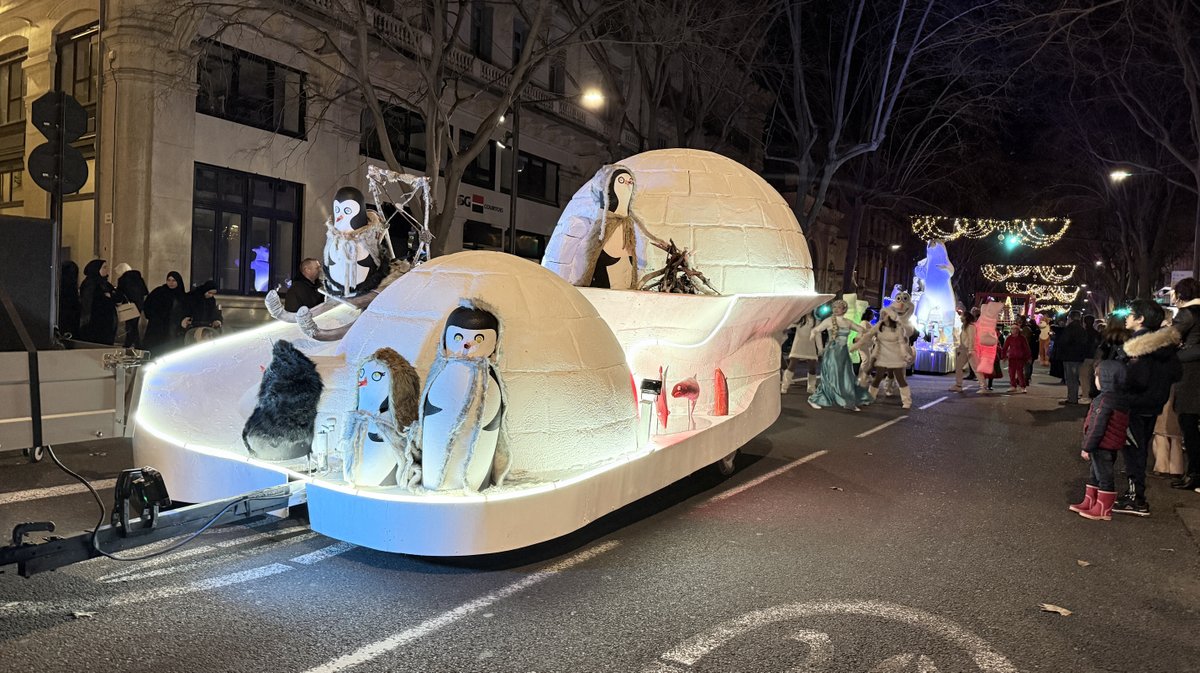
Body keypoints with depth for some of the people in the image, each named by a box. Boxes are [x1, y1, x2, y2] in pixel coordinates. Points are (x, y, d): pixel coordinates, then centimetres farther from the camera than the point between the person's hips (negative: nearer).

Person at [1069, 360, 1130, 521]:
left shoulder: (1105, 399, -23)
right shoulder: (1121, 398, 8)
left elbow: (1097, 427, -24)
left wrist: (1087, 447, -17)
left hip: (1102, 446, -10)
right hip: (1112, 446, 10)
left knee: (1104, 477, 0)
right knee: (1095, 475, 19)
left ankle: (1103, 510, 9)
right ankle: (1089, 503, 29)